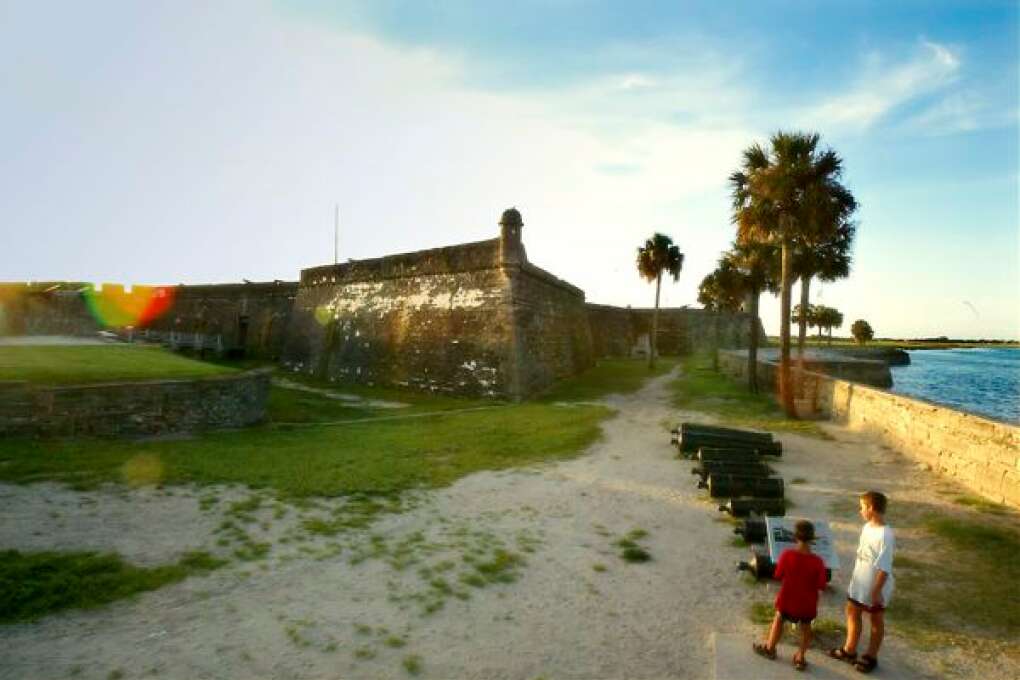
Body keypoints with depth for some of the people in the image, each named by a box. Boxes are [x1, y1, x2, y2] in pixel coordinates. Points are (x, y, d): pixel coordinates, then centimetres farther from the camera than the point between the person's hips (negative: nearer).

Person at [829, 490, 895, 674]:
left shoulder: (885, 535, -27)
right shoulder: (867, 527, -1)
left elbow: (884, 567, -25)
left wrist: (877, 591, -21)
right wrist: (855, 578, 17)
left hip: (875, 588, -8)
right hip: (859, 583, 8)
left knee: (876, 621, 13)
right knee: (852, 613, 18)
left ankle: (870, 657, 29)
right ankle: (849, 651, 34)